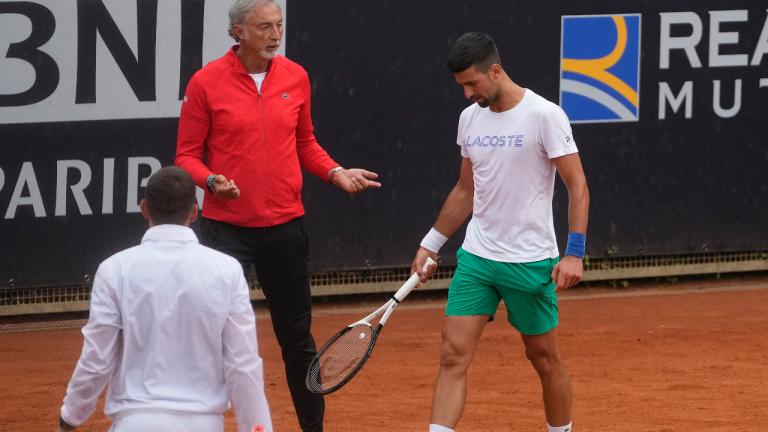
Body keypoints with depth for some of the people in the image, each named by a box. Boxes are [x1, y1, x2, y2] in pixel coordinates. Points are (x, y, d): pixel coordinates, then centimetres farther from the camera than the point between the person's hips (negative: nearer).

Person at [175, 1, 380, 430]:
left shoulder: (295, 77, 5)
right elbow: (187, 155, -1)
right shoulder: (206, 83, -6)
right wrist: (211, 180, -20)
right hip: (228, 228, -3)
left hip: (285, 225, 4)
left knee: (297, 338, 12)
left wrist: (336, 172, 0)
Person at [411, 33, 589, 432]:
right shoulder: (470, 118, 8)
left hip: (531, 261, -5)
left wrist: (574, 253, -17)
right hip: (476, 259, 5)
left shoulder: (544, 115, -10)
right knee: (453, 356, -7)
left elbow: (577, 186, -10)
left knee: (544, 359, 7)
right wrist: (430, 244, 20)